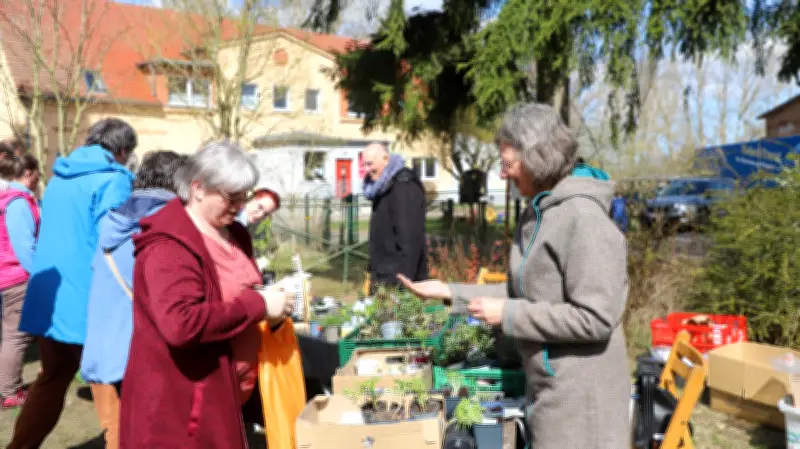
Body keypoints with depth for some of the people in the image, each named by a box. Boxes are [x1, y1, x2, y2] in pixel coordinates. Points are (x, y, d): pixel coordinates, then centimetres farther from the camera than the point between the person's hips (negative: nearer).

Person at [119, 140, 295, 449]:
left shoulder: (234, 234, 10)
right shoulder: (169, 246, -19)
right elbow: (181, 324, -31)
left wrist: (271, 310, 2)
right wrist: (258, 305, -24)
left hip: (224, 391, 9)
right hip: (178, 399, -9)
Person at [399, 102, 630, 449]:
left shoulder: (583, 219, -22)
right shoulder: (536, 214, 7)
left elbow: (595, 319, -25)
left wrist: (508, 315, -20)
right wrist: (450, 293, 8)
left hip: (580, 397, -9)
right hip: (552, 390, 9)